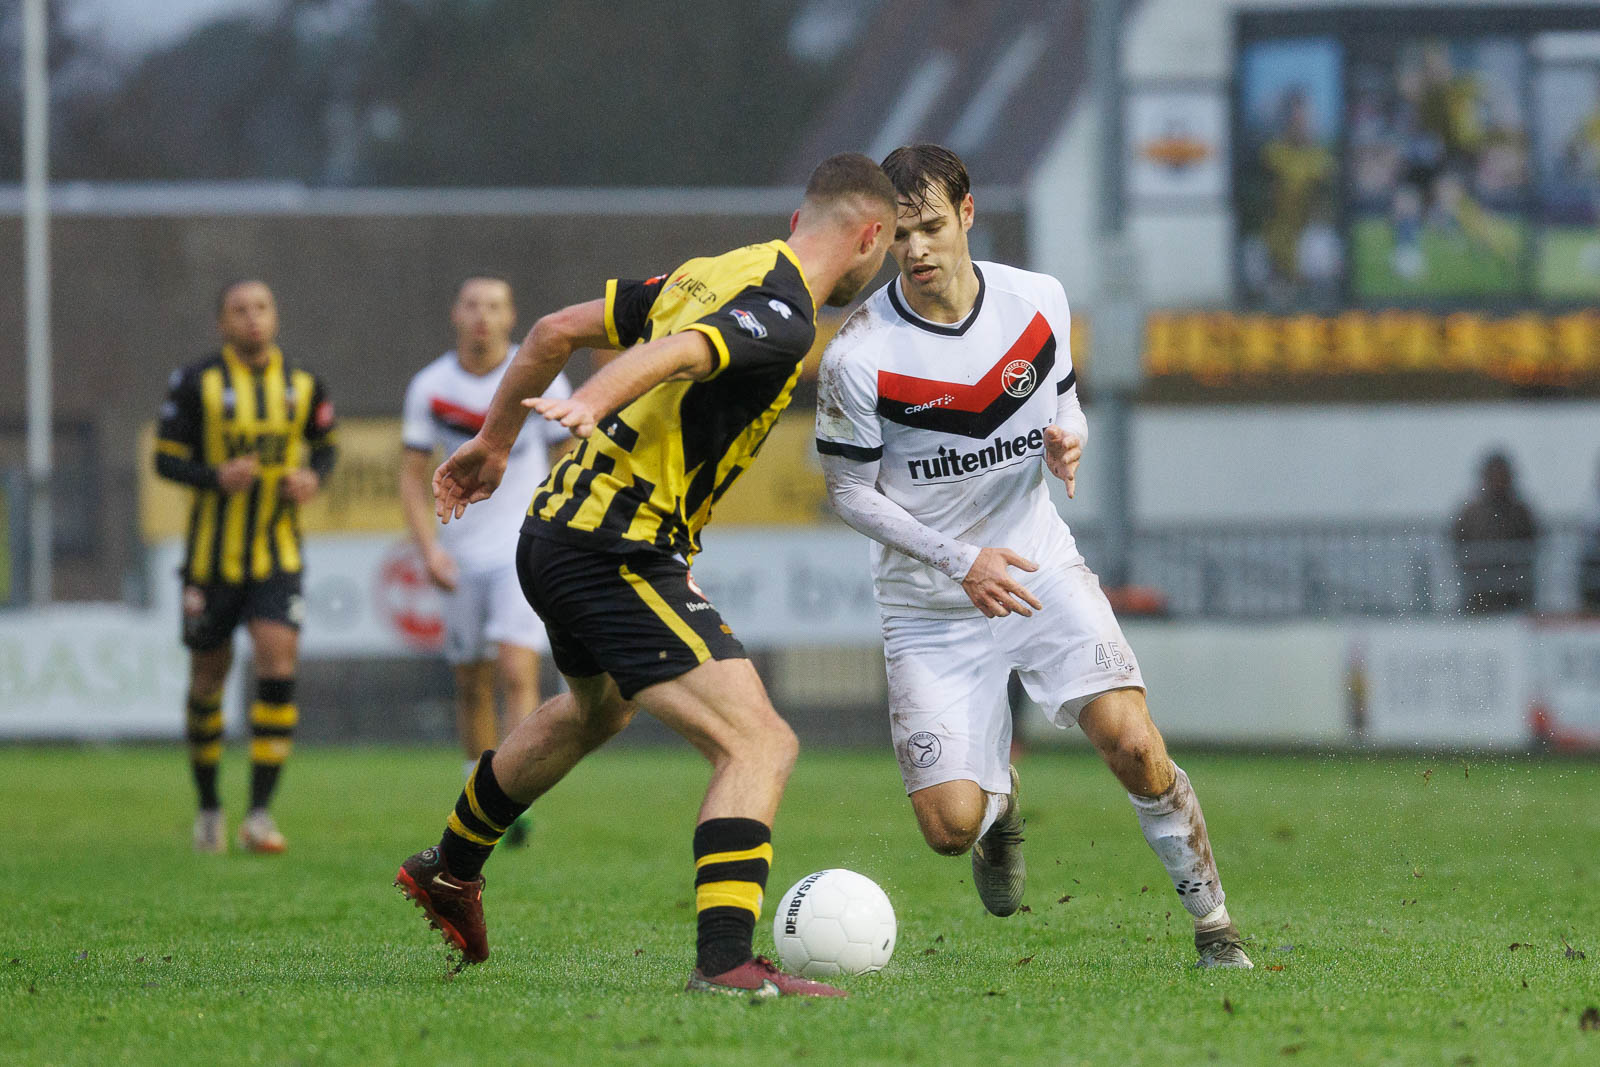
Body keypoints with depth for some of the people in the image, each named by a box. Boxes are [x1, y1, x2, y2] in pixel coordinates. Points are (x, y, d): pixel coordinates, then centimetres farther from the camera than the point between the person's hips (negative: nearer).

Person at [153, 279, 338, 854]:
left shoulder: (303, 385, 2)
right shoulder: (196, 383, -6)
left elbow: (325, 446, 17)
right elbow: (166, 458, -4)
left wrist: (314, 477, -6)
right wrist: (217, 477, -22)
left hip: (278, 555, 1)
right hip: (212, 555, -1)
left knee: (279, 663, -16)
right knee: (208, 677, 6)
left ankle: (259, 812, -13)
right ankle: (209, 807, 26)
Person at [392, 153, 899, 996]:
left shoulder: (711, 274, 14)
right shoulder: (782, 317, -14)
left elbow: (557, 328, 19)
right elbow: (671, 354, -33)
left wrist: (493, 440, 29)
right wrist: (592, 405, -51)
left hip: (557, 528, 10)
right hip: (619, 550, -10)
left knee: (597, 710, 37)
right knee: (758, 743, -15)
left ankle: (450, 869, 55)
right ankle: (724, 961, -27)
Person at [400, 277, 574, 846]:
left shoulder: (542, 381, -5)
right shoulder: (430, 387, 0)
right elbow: (413, 475, 6)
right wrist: (430, 547, -7)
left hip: (526, 548, -3)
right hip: (463, 556, 3)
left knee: (517, 672, -17)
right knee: (472, 685, 9)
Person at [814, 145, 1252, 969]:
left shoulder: (1037, 303, -5)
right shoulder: (858, 358, -16)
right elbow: (850, 492, -8)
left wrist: (1067, 444, -13)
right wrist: (959, 562, -19)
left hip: (1039, 568, 2)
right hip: (929, 607, -2)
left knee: (1135, 747, -19)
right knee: (950, 828, -10)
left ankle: (1214, 925, 1)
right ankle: (1001, 795, 29)